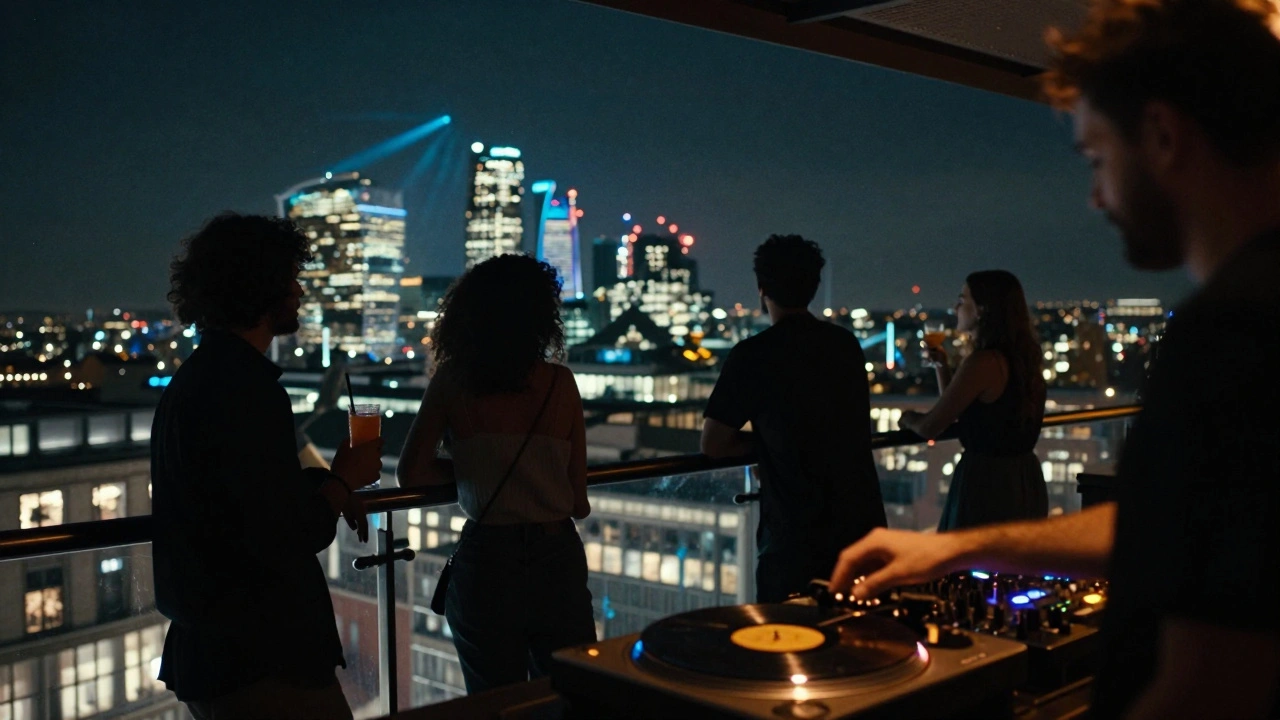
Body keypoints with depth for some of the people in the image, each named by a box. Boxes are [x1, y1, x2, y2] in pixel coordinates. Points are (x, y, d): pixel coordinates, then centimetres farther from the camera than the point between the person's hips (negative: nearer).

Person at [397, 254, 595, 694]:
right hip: (557, 560, 0)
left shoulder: (452, 382, -5)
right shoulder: (560, 383, -4)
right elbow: (580, 502, -1)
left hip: (485, 559, 0)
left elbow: (412, 473, -4)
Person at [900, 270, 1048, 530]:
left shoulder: (984, 362, -19)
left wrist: (909, 418, 6)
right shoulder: (1018, 358, 9)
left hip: (987, 483, -9)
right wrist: (942, 365, 10)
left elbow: (929, 428, -16)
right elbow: (961, 412, 17)